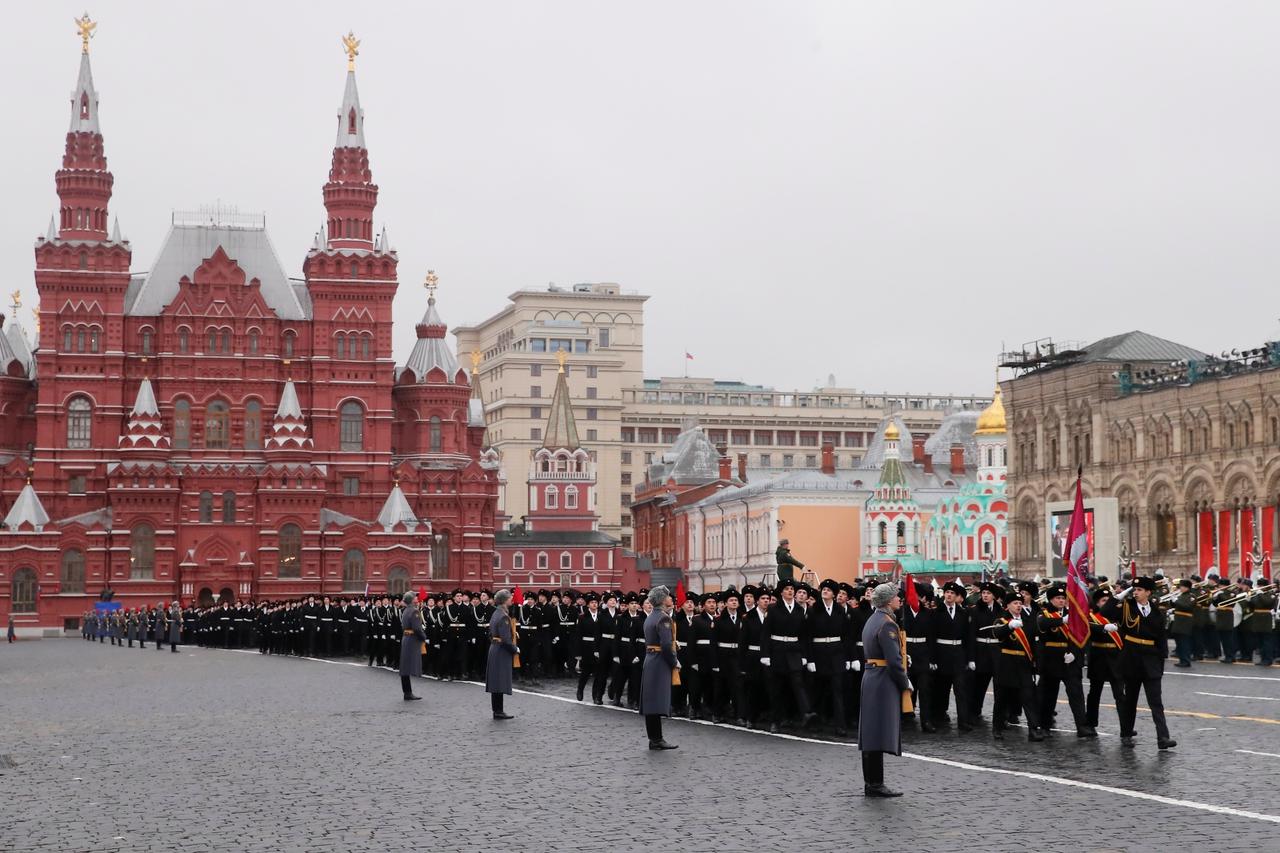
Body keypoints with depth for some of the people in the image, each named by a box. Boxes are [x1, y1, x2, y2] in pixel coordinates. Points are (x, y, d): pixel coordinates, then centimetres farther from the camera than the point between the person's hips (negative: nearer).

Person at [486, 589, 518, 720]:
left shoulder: (495, 614, 11)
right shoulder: (503, 617, -18)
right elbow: (506, 639, -22)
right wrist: (515, 650, -9)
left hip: (494, 649, 10)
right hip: (502, 652, -10)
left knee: (496, 682, 11)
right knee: (501, 683, -6)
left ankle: (497, 710, 16)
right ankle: (498, 711, -4)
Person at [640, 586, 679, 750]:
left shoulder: (650, 617, 14)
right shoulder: (663, 618, -15)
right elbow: (666, 645, -22)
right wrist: (674, 663, -10)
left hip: (649, 661, 9)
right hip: (660, 663, -9)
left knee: (650, 702, 9)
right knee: (658, 703, -9)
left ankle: (654, 738, 14)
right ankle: (657, 740, -10)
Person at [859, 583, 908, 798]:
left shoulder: (872, 620, 15)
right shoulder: (887, 624, -16)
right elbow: (894, 660, -19)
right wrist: (905, 684, -9)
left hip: (870, 677, 10)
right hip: (884, 682, -10)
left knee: (872, 733, 11)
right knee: (881, 733, -7)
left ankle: (871, 783, 16)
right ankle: (876, 784, -7)